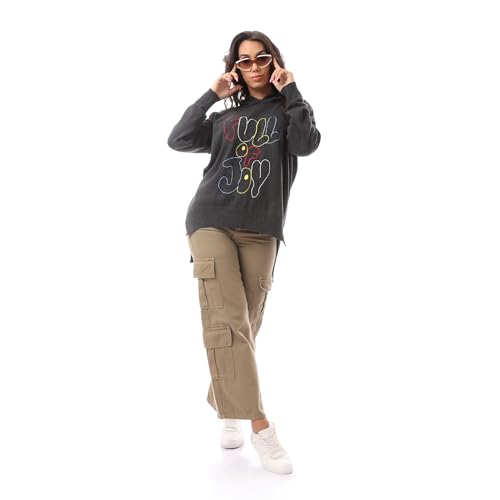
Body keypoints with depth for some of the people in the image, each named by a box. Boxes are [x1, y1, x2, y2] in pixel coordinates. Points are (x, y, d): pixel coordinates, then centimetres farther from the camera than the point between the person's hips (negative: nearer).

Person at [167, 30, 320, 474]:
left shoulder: (287, 111, 14)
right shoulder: (224, 117, 20)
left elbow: (307, 144, -8)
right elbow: (178, 140, 6)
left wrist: (290, 91, -2)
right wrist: (211, 96, 6)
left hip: (261, 232, 0)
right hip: (211, 222, 1)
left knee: (246, 326, 0)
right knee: (226, 321, -15)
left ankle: (227, 408, 21)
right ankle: (260, 425, -13)